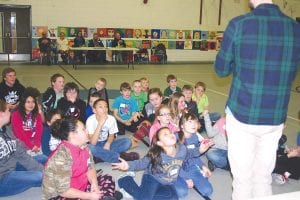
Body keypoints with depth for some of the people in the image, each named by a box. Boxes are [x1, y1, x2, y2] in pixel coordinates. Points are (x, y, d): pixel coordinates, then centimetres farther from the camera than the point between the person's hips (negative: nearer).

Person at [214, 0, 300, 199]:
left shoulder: (239, 24, -11)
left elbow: (221, 69, 0)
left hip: (242, 114, -3)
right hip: (276, 117, 3)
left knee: (243, 177, 11)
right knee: (264, 177, 18)